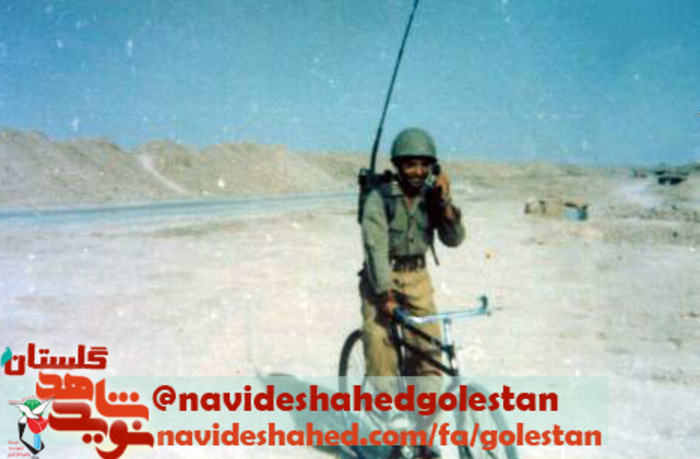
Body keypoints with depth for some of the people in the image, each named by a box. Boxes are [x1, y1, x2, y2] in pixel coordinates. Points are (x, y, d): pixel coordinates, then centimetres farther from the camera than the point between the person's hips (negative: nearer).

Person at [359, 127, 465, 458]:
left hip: (417, 279, 3)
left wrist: (445, 202, -22)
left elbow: (454, 239, -8)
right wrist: (387, 295, -27)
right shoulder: (379, 199, -11)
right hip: (381, 280, -3)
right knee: (380, 351, -8)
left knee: (430, 352, -4)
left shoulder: (431, 197, 1)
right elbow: (376, 247, -19)